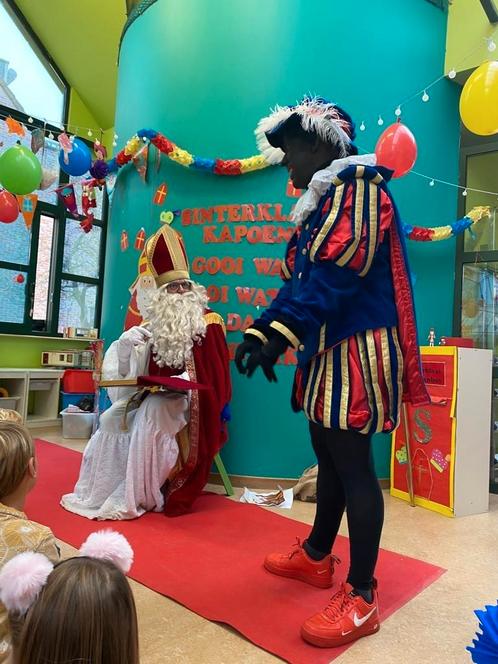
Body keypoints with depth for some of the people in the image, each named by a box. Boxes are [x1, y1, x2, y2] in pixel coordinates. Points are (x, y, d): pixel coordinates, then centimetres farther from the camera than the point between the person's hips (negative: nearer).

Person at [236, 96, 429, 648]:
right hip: (327, 349, 10)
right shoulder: (320, 201, 21)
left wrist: (279, 333, -25)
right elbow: (298, 280, 16)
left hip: (356, 350, -10)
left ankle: (361, 598, 12)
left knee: (353, 467, -3)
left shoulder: (357, 183, -9)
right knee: (328, 458, 17)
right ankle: (316, 556, 34)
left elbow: (336, 275, -22)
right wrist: (261, 331, 6)